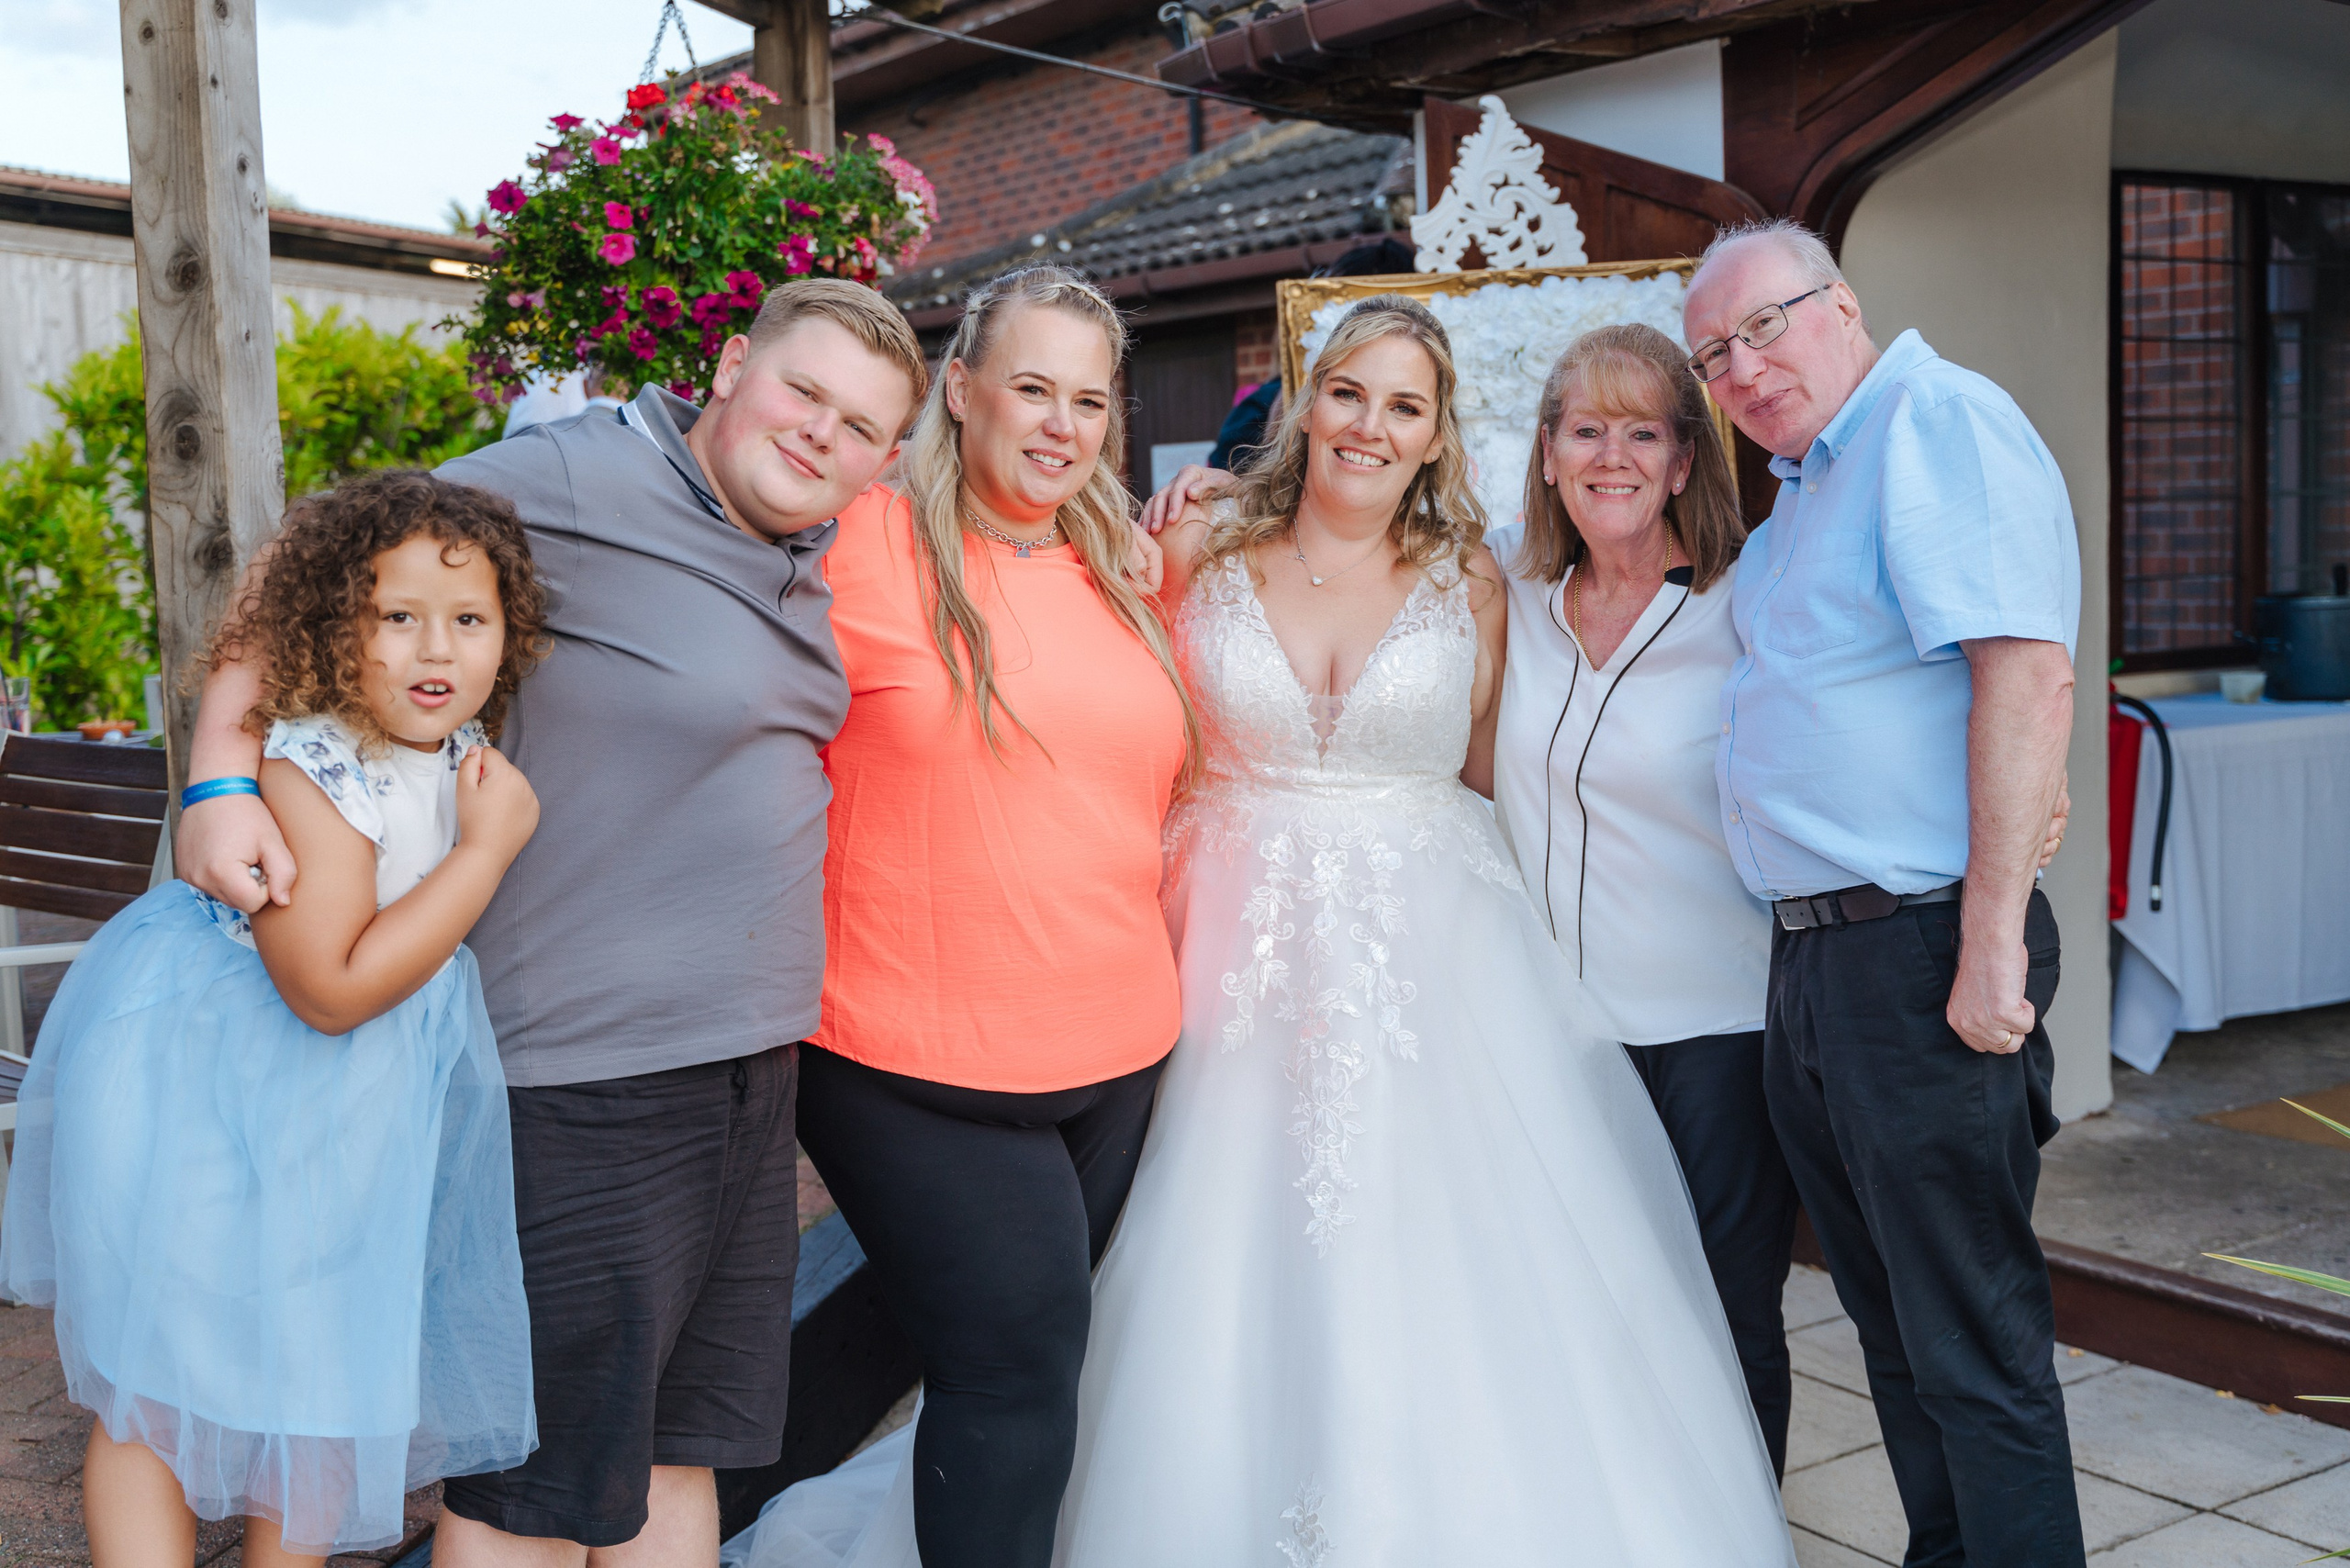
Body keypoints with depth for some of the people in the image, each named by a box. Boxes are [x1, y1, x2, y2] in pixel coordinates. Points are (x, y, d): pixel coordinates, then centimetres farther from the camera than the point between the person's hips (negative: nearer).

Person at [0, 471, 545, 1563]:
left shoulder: (465, 751, -4)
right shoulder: (309, 775, -27)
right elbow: (334, 990, -33)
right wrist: (487, 847, -30)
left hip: (356, 1103, 8)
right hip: (207, 1090, -7)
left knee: (332, 1376, 18)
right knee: (163, 1377, 5)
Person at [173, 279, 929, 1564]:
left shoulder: (811, 554, 10)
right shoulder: (573, 482, -15)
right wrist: (221, 777, -21)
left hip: (750, 1066, 8)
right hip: (588, 1079, -8)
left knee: (678, 1453, 19)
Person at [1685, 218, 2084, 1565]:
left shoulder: (1940, 417, -10)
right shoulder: (1801, 495, 19)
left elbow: (2028, 674, -21)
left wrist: (1991, 944, -24)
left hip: (1923, 956, -10)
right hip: (1813, 960, 10)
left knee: (1973, 1342, 0)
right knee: (1893, 1321, 19)